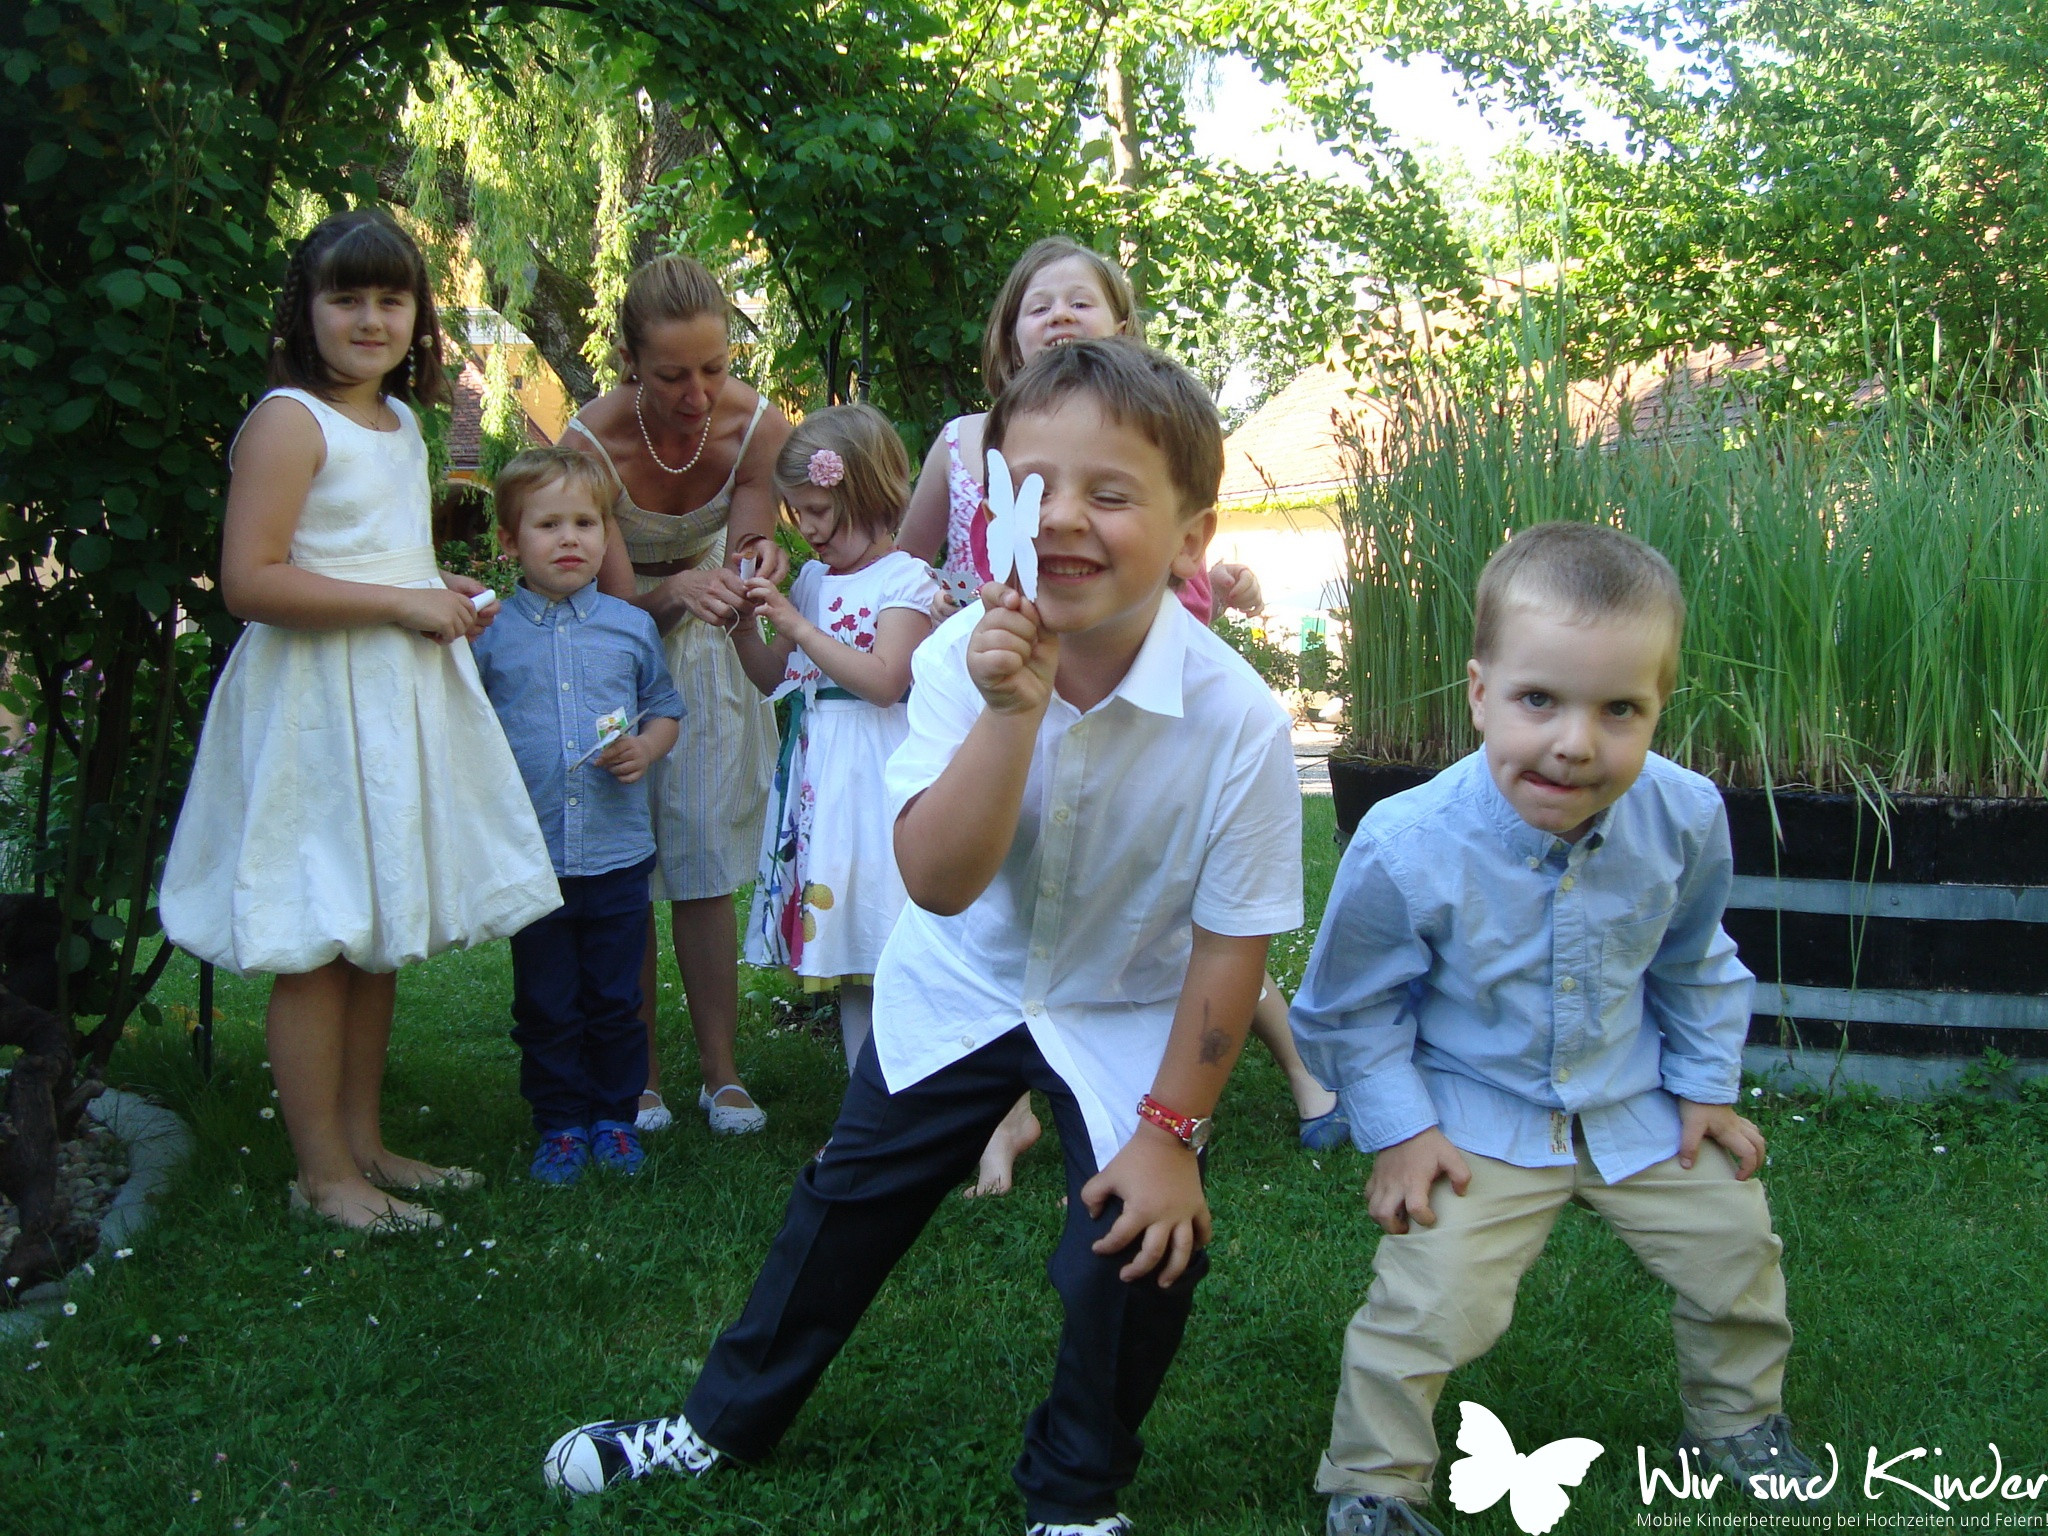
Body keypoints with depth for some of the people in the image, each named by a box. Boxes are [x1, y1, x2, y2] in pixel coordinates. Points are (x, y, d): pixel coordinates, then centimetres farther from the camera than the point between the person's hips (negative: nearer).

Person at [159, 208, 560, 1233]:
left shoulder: (401, 421, 15)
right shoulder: (289, 420, -12)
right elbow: (250, 582, -21)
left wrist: (447, 599, 11)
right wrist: (401, 602, -19)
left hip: (402, 701, 9)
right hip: (318, 710, -9)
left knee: (380, 936, 14)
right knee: (319, 947, -2)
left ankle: (363, 1141, 25)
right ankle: (323, 1173, 8)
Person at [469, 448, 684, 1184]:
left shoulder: (631, 627, 4)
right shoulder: (490, 633, -1)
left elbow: (665, 708, 13)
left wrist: (646, 748, -6)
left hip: (619, 855, 1)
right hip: (531, 857, -1)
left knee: (616, 1001, 10)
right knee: (546, 1007, 9)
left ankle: (615, 1117, 26)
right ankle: (560, 1125, 23)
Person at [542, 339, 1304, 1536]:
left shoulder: (1239, 720, -29)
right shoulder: (965, 657, -23)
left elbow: (1231, 940, -18)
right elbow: (939, 882, -31)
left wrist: (1172, 1129, -14)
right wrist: (1010, 710, -43)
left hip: (1131, 1013, -2)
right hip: (962, 981, 3)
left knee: (1140, 1250, -11)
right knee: (850, 1200, 13)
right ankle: (728, 1422, 37)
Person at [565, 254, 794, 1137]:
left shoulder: (757, 426, -20)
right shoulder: (592, 442, -27)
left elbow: (735, 585, -16)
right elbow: (620, 601, -25)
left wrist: (753, 567, -39)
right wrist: (679, 589, -46)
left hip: (703, 654, 2)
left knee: (704, 863, 0)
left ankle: (721, 1074, 7)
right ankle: (642, 1076, 8)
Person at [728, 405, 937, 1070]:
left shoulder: (904, 578, -8)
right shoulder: (812, 578, 14)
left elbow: (883, 680, -19)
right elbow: (775, 680, 20)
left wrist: (797, 625, -17)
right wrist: (743, 626, 3)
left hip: (875, 772, -7)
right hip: (817, 765, 7)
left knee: (886, 939, -7)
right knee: (844, 947, 10)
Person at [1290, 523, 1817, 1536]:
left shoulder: (1684, 818, -16)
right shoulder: (1405, 848, -29)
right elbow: (1351, 1009, -11)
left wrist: (1705, 1084, 8)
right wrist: (1399, 1131, -13)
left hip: (1632, 1103, 5)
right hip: (1471, 1118, -4)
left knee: (1733, 1242, 13)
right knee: (1435, 1299, -17)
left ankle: (1737, 1421, 44)